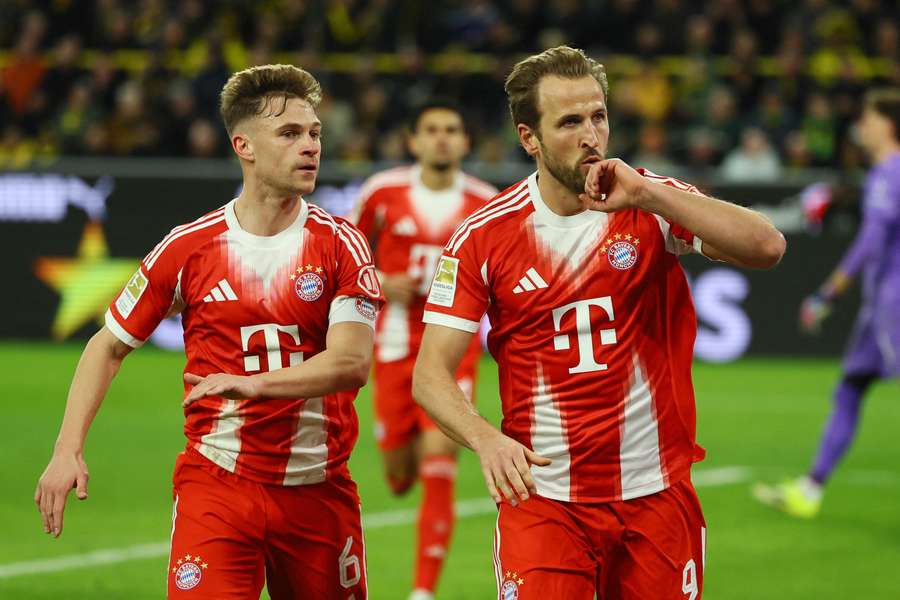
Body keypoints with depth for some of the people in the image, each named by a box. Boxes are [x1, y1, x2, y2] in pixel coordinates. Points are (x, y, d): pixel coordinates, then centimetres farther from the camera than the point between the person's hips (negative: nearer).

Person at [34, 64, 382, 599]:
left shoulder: (341, 244, 0)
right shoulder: (188, 248, 1)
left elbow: (352, 364, -13)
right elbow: (110, 346, 10)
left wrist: (256, 383, -29)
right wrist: (68, 450, -1)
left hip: (318, 491, 1)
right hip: (215, 486, -1)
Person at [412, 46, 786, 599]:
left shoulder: (652, 205, -1)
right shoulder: (485, 236, -2)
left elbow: (766, 247, -15)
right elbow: (431, 372, -4)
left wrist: (645, 194, -20)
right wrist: (487, 439, -24)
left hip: (657, 495, 1)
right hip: (542, 500, -1)